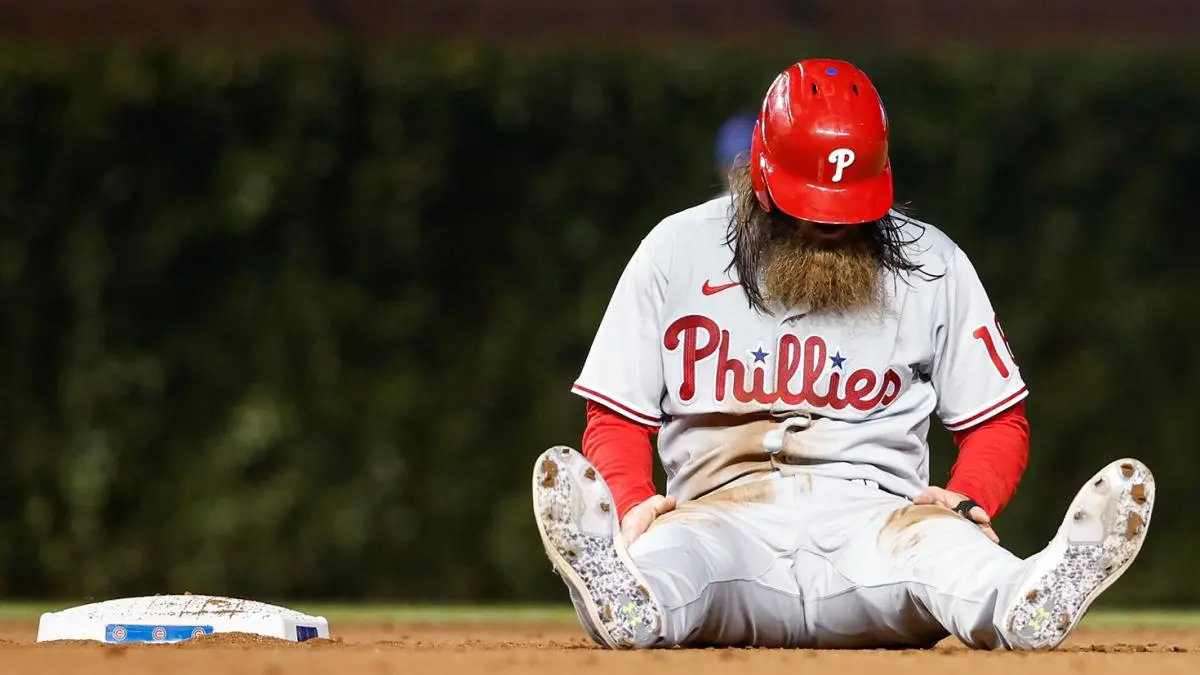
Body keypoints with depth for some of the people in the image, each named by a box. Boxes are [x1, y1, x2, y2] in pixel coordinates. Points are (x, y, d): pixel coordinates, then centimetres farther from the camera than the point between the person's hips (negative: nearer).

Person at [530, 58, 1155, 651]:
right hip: (725, 511, 0)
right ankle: (624, 601, -72)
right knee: (675, 549, -38)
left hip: (874, 515, 0)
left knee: (939, 543, -36)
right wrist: (633, 505, -10)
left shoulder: (932, 263, 13)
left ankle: (1031, 608, -68)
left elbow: (999, 424, 18)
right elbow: (615, 421, 13)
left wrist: (967, 501, -6)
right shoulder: (678, 252, 11)